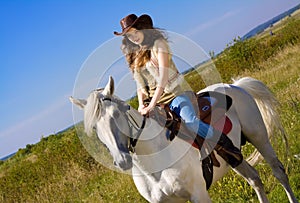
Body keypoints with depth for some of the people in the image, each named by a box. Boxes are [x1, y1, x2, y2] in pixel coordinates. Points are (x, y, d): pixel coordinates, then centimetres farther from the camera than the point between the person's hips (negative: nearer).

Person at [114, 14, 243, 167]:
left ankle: (226, 145, -13)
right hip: (152, 99, 6)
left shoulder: (157, 43, -8)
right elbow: (140, 83, 11)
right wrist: (141, 104, -9)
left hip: (173, 93, -6)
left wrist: (152, 104, -27)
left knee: (191, 123, -29)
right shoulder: (133, 56, 11)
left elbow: (164, 76, -18)